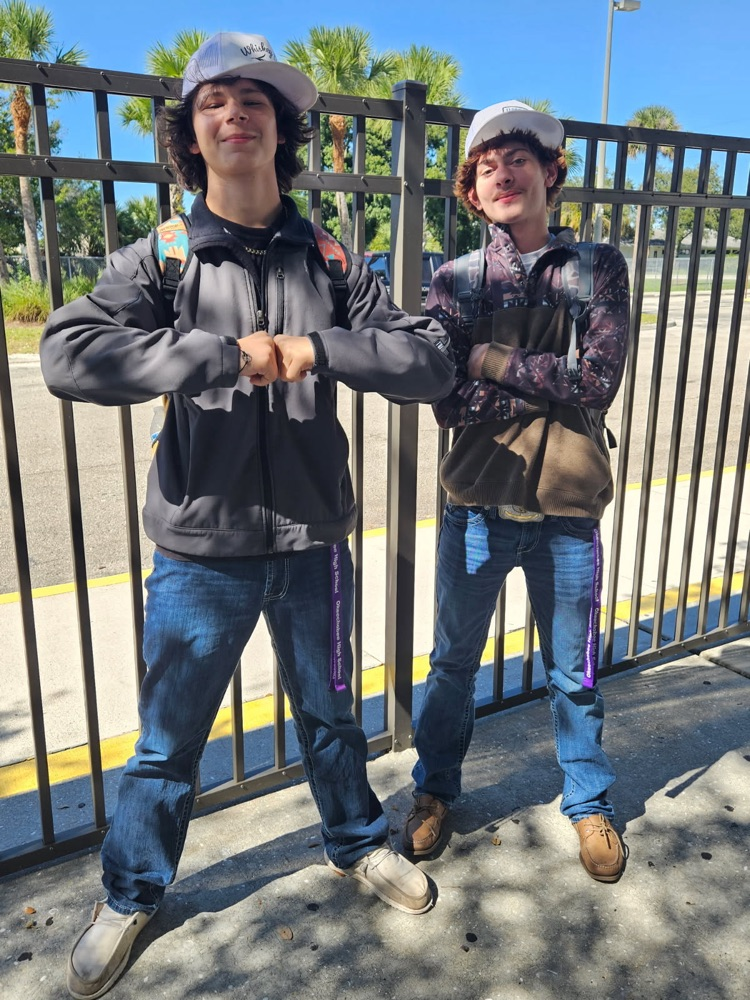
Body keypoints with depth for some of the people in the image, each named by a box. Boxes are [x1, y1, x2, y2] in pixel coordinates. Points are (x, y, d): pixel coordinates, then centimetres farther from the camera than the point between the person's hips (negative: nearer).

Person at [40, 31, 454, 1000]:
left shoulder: (330, 263, 0)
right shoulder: (160, 259, -5)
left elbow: (431, 363, -7)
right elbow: (69, 355, -20)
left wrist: (317, 349, -21)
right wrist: (224, 354, -26)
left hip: (313, 538, 2)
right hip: (203, 545, -1)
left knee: (329, 710, 22)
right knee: (169, 738, 14)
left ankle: (357, 842, 49)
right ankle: (130, 895, 40)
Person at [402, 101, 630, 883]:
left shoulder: (598, 268, -1)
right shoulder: (455, 282, -1)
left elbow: (599, 383, -15)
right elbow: (448, 403, -13)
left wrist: (490, 359, -13)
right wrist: (556, 386, -16)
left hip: (568, 511, 0)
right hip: (477, 507, 1)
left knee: (573, 674, 15)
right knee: (453, 661, 17)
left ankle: (589, 802, 40)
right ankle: (434, 788, 40)